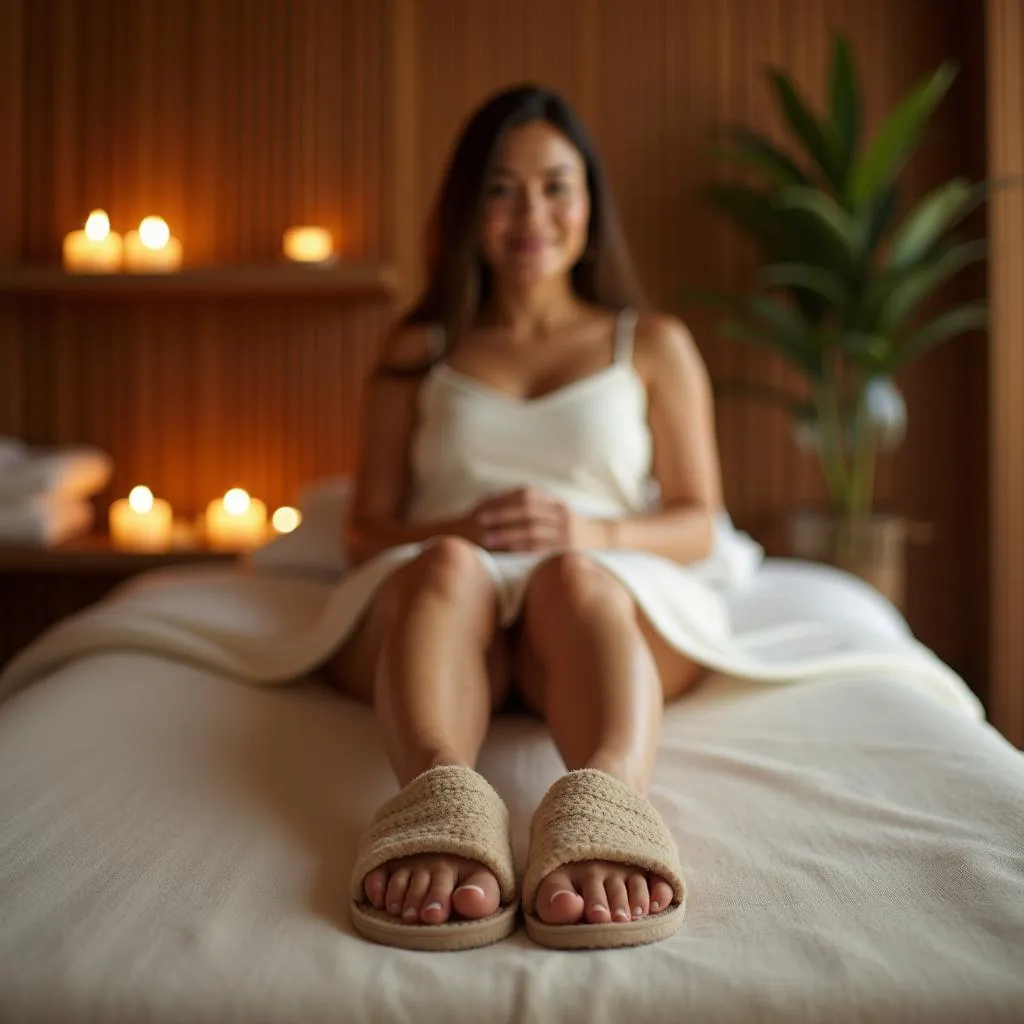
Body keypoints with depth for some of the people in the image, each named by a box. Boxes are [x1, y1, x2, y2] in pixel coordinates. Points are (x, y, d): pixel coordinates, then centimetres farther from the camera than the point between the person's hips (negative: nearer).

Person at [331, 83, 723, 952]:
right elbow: (368, 531, 15)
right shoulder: (418, 352, 22)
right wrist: (457, 529, -8)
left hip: (612, 589, 0)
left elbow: (700, 526, 14)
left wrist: (593, 532, -8)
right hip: (432, 591, 1)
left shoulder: (655, 344, 21)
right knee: (447, 567, -35)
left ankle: (605, 801, -64)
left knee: (573, 577, -36)